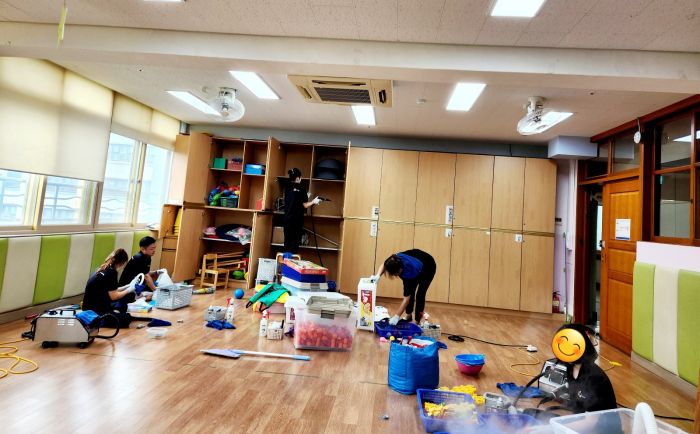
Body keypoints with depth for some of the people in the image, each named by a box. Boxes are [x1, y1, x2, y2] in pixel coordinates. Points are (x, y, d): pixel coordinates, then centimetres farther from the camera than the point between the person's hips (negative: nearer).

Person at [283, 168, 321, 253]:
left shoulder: (287, 187, 6)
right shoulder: (301, 188, -9)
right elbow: (305, 205, -8)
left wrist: (305, 197, 23)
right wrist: (314, 201, 9)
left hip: (287, 218, 5)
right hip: (297, 219, -5)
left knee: (287, 241, 12)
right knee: (295, 242, 1)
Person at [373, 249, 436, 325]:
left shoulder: (408, 271, -42)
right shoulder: (394, 261, -32)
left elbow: (406, 298, -34)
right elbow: (383, 265, -6)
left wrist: (397, 317, -34)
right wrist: (377, 276, -26)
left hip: (429, 267, -5)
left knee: (420, 295, -10)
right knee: (410, 292, 0)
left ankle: (417, 321, 2)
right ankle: (409, 316, 16)